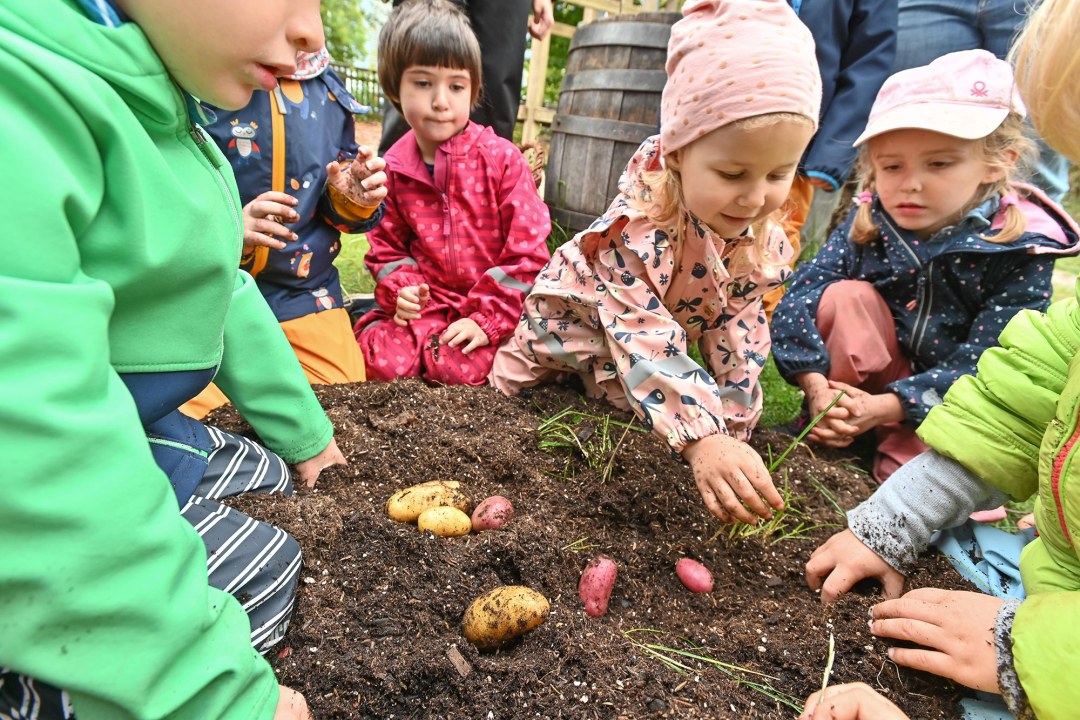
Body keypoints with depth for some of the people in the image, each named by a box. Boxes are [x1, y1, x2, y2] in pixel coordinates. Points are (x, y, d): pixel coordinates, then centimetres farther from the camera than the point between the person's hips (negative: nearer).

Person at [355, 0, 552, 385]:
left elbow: (528, 249, -10)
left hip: (494, 306, -2)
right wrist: (401, 288, -8)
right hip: (424, 305, 3)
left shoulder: (502, 159, -8)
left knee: (460, 366, -27)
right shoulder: (392, 169, 3)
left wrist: (487, 319, -16)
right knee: (383, 360, -21)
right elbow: (386, 244, 15)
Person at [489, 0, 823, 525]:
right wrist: (703, 439, -61)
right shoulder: (637, 224, -43)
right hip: (576, 319, -3)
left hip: (673, 331, 4)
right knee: (509, 393, 15)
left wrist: (734, 428, -14)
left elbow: (738, 326, -11)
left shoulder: (764, 239, -22)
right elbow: (645, 342, -49)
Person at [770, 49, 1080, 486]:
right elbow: (800, 297, -19)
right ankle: (832, 424, -10)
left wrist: (884, 407, -31)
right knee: (846, 296, -21)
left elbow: (984, 366, -23)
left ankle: (901, 453, -6)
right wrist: (816, 385, -31)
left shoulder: (1019, 253, -18)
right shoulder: (868, 224, -12)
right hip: (875, 378, 3)